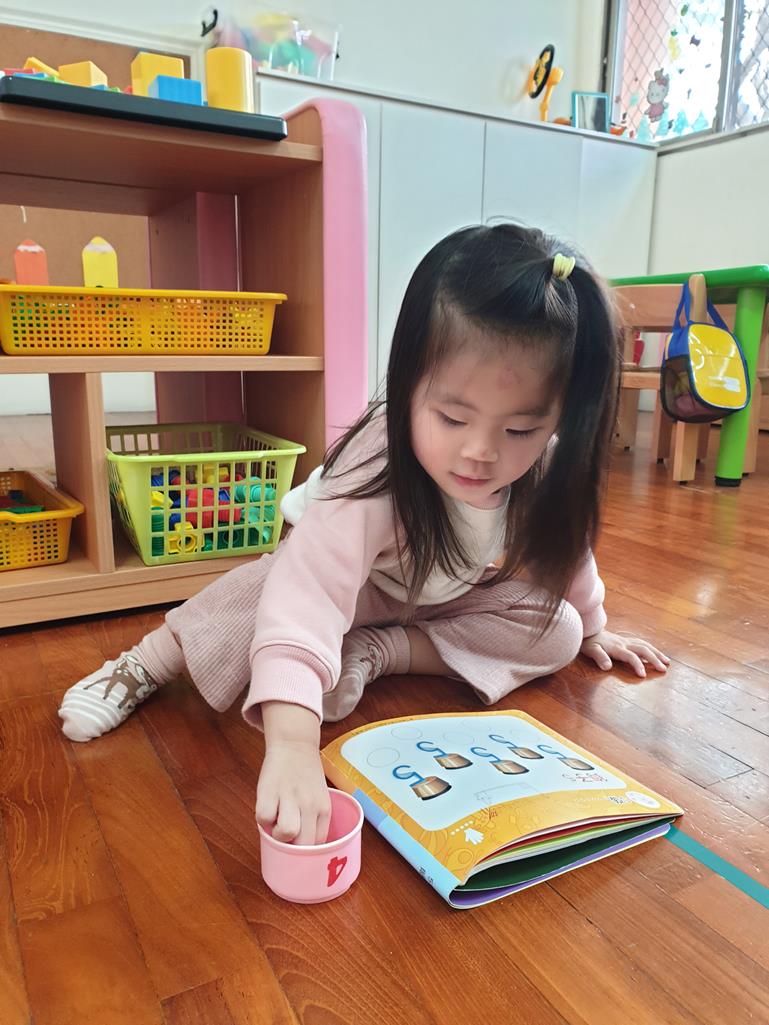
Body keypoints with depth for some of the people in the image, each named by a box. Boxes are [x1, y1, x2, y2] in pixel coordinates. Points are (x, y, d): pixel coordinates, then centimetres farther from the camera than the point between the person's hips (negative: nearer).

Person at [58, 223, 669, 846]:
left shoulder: (548, 465, -28)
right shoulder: (376, 473, -44)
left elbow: (565, 544, -6)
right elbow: (308, 591, -57)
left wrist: (592, 628, 9)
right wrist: (293, 744, -69)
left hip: (453, 596, 5)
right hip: (355, 575, -4)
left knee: (557, 633, -18)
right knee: (269, 590, -34)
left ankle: (378, 654, -18)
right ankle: (146, 665, -12)